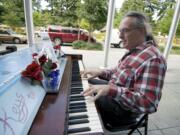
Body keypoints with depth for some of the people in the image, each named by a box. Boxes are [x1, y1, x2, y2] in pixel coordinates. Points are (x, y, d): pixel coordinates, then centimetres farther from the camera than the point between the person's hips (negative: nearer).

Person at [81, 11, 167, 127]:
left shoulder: (152, 58, -29)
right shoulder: (135, 50, 2)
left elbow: (148, 103, -32)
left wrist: (111, 90, -40)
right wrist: (101, 72, -5)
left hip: (122, 108, -9)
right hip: (114, 93, 9)